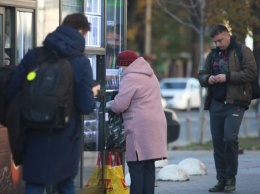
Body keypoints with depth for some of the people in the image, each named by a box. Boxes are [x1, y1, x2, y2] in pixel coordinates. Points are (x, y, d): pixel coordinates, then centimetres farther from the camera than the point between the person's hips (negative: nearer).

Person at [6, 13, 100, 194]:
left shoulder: (33, 56, -1)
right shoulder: (81, 63, -7)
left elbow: (12, 93, -3)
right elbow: (86, 107, -11)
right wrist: (92, 94, 10)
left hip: (37, 135, 1)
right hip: (66, 136, -1)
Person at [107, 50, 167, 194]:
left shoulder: (130, 78, -9)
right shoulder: (150, 76, 21)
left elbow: (120, 104, -14)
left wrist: (109, 105, 7)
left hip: (140, 127, -9)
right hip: (156, 124, 9)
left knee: (136, 166, -7)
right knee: (149, 166, 9)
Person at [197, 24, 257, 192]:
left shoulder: (243, 51, 0)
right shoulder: (213, 55, 16)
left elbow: (251, 72, -10)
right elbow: (201, 75, 21)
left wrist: (228, 77, -16)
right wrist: (207, 79, -3)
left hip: (235, 103, -6)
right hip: (216, 103, 6)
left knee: (230, 138, -15)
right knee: (218, 141, 4)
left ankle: (231, 178, -2)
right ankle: (222, 180, 11)